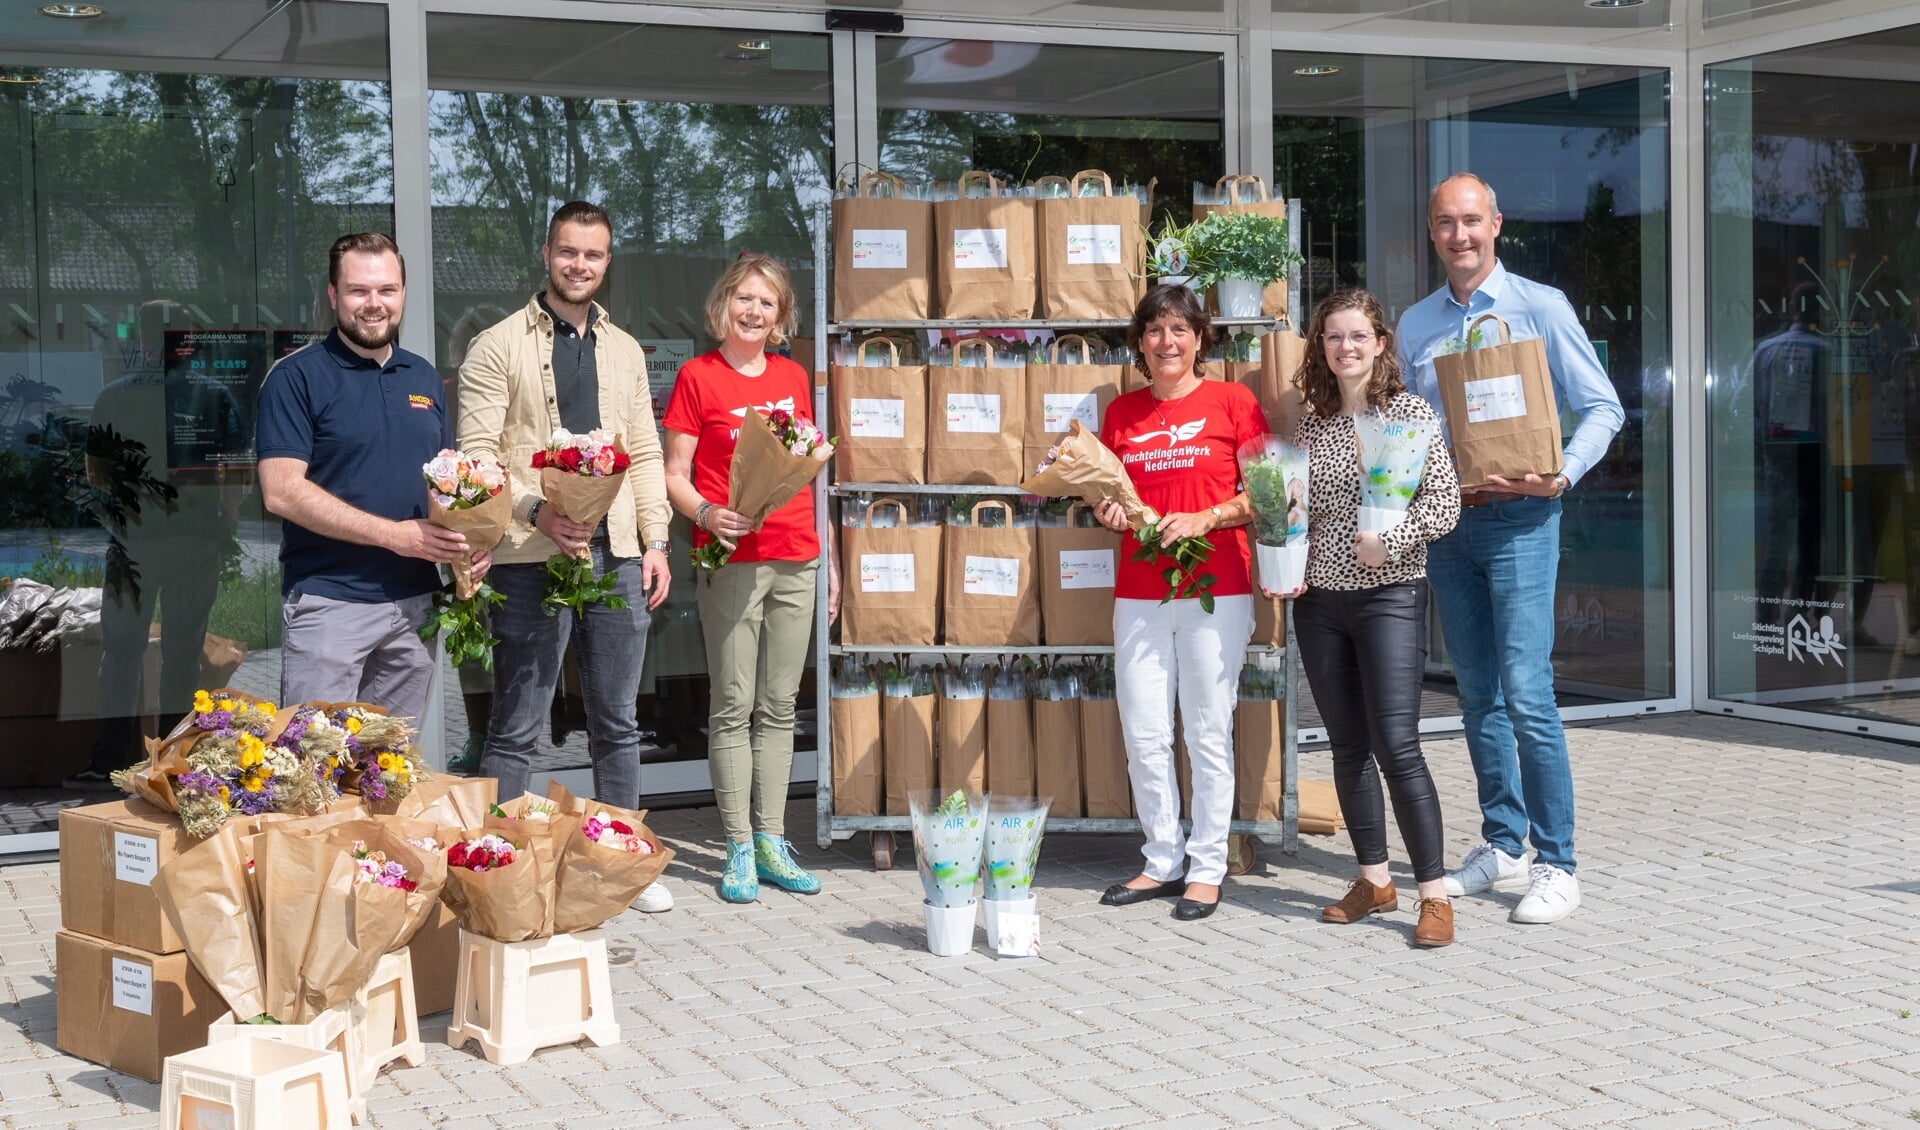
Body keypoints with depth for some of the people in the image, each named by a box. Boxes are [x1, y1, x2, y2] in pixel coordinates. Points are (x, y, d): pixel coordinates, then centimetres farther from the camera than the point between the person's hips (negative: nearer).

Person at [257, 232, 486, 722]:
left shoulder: (423, 377, 14)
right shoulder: (296, 377, -5)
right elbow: (281, 491, -14)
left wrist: (471, 538, -2)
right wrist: (393, 534, -20)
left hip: (414, 602, 6)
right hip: (328, 603, -6)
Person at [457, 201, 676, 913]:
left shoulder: (625, 351, 16)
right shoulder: (498, 347, -1)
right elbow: (476, 455, -7)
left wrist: (655, 542, 7)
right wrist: (536, 512, -21)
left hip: (616, 556, 5)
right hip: (531, 559, -5)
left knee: (618, 722, 12)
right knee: (516, 728, 0)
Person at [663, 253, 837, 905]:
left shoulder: (793, 378, 13)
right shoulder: (698, 376, -1)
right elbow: (674, 474, -3)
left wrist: (826, 556, 16)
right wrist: (705, 514, -22)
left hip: (795, 562, 5)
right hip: (731, 560, -5)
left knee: (779, 708, 8)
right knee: (733, 707, -1)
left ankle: (772, 843, 14)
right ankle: (739, 849, 5)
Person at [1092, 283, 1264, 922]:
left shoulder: (1231, 401, 0)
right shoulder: (1121, 413, 11)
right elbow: (1105, 497, 19)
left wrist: (1204, 519, -14)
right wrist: (1108, 511, -3)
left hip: (1216, 589, -4)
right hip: (1139, 592, 4)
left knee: (1208, 733, 1)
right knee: (1143, 736, 4)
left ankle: (1208, 867, 11)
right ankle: (1164, 861, 17)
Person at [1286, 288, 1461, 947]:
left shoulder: (1411, 413, -3)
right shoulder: (1311, 424, 9)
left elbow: (1444, 503, -8)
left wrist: (1391, 541, -21)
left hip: (1389, 597, -5)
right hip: (1319, 600, 5)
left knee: (1396, 745, -11)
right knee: (1348, 746, 8)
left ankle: (1434, 893, -5)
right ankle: (1374, 879, 19)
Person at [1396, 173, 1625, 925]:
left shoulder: (1541, 308, -1)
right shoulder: (1415, 324, 12)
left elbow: (1603, 407, -2)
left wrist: (1562, 475, -16)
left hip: (1518, 518, -5)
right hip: (1446, 521, 5)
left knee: (1526, 695, -12)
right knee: (1478, 695, 10)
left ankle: (1555, 866, -4)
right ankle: (1502, 847, 21)